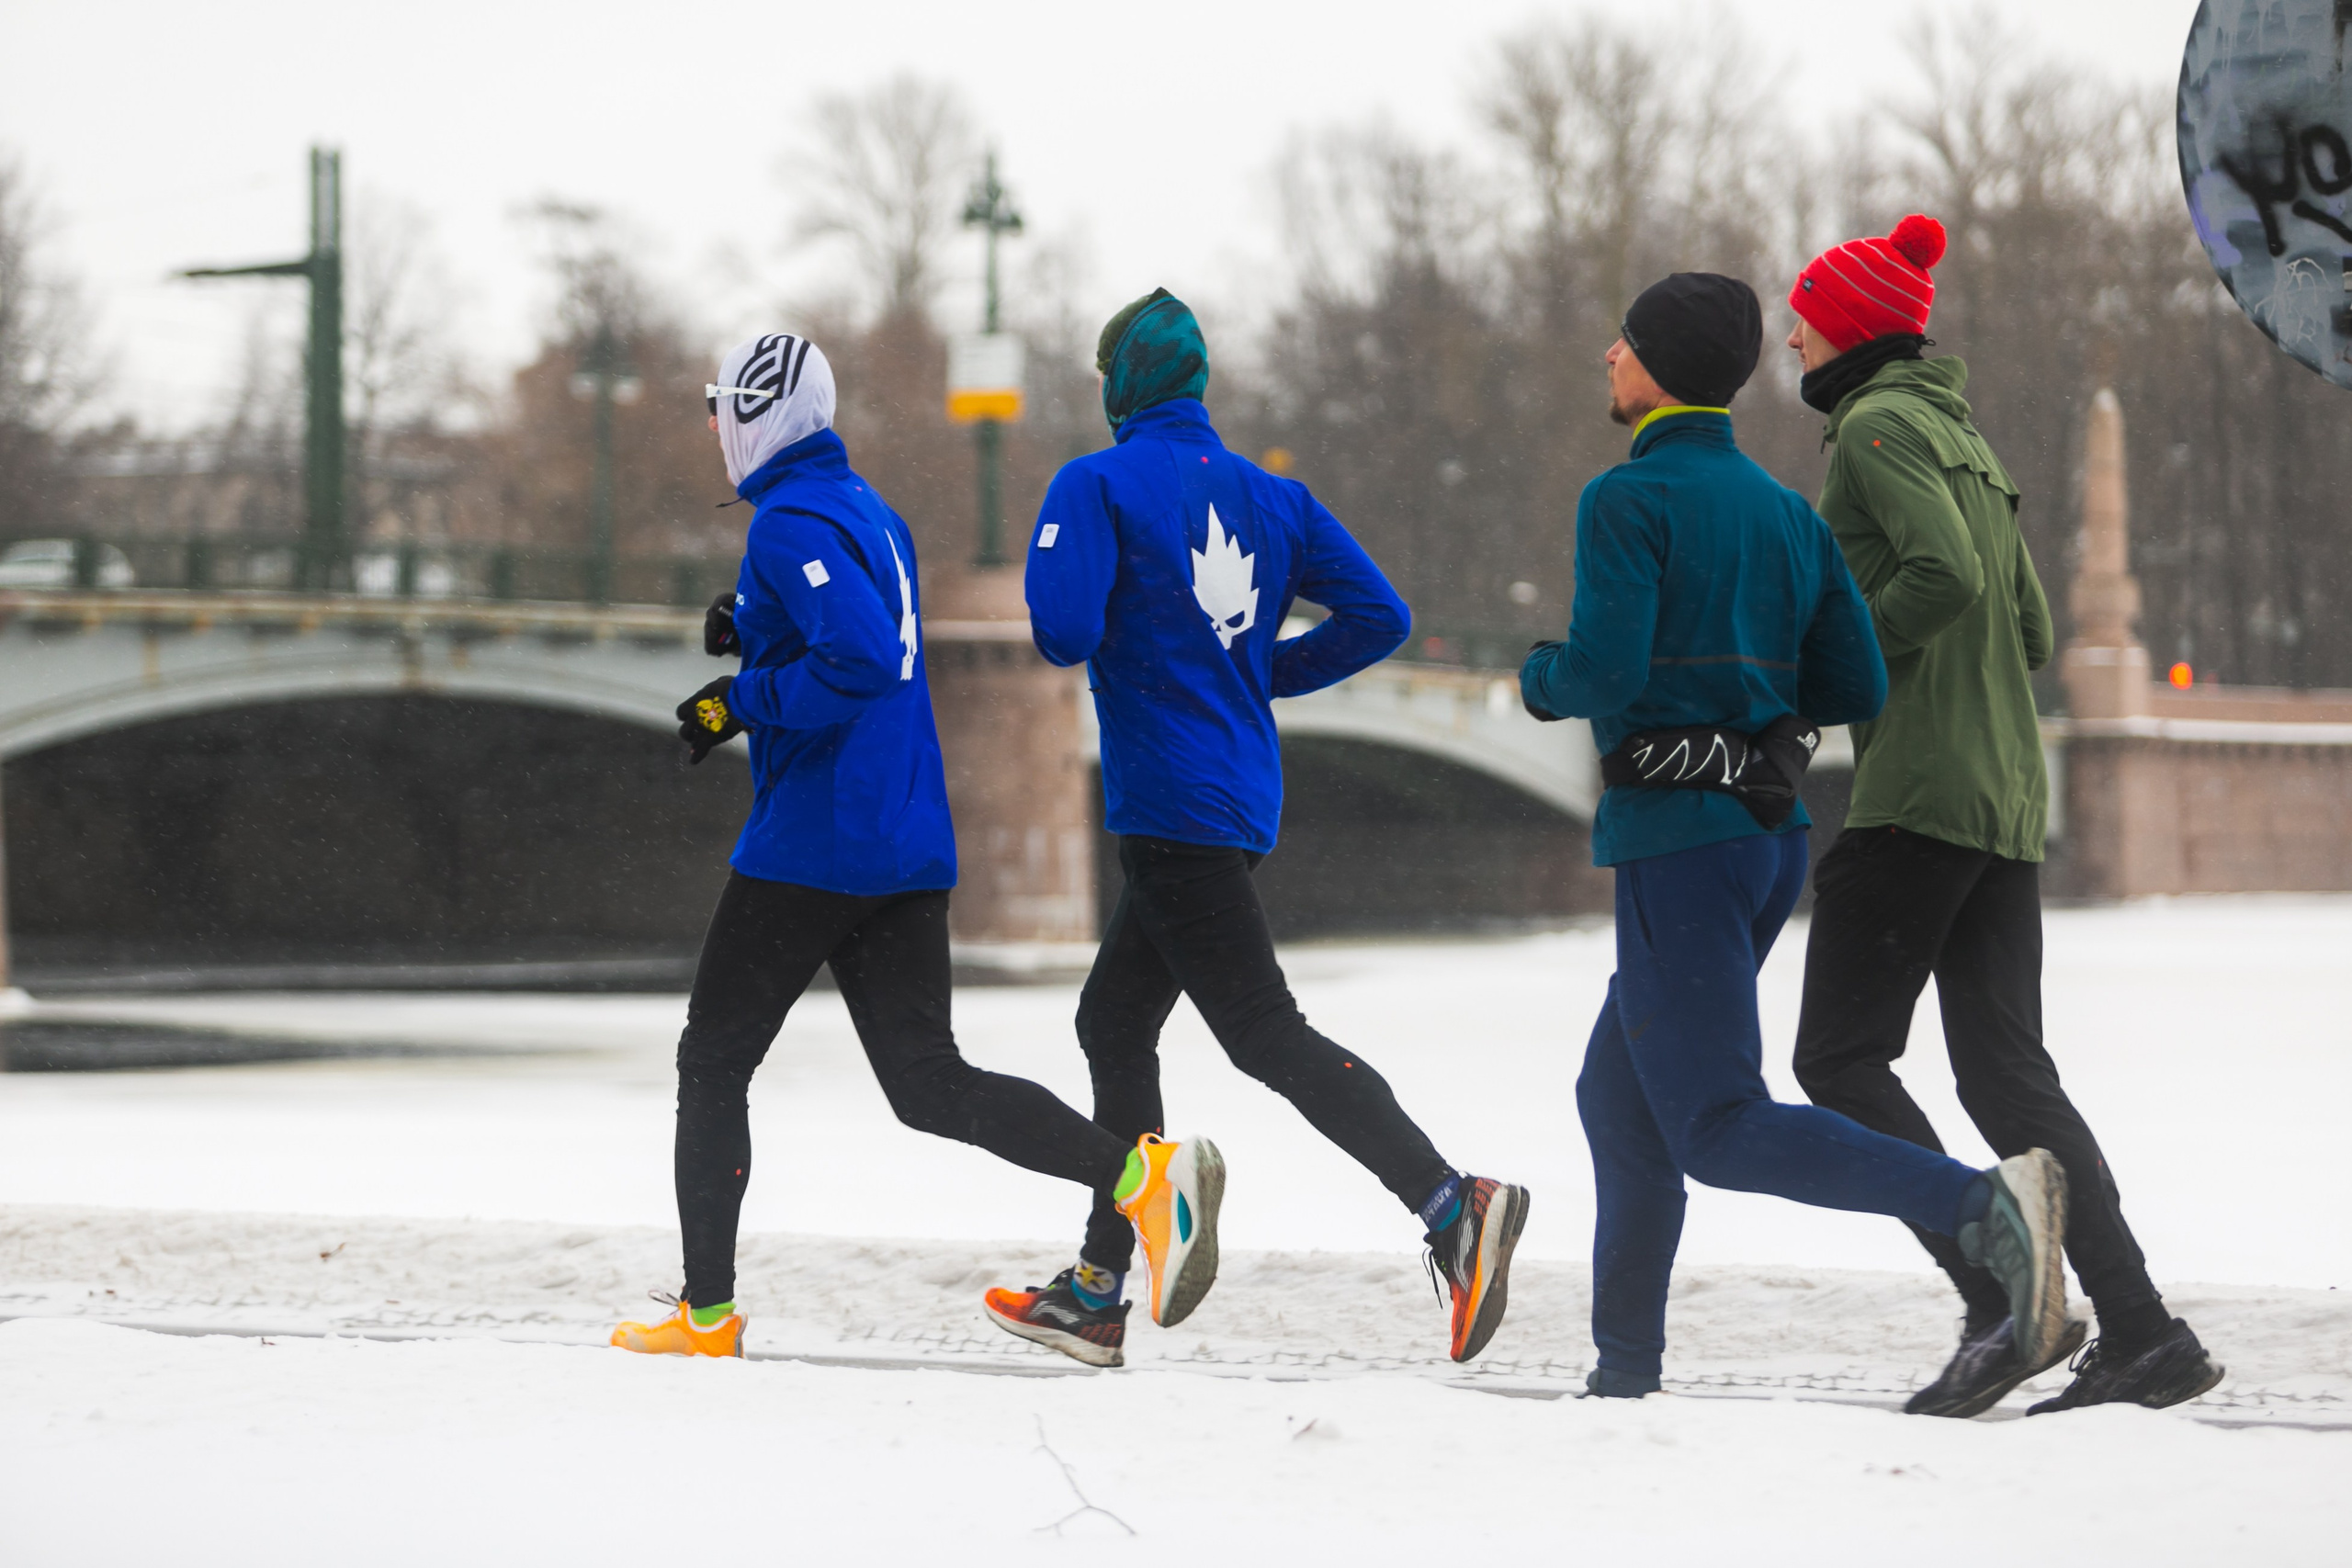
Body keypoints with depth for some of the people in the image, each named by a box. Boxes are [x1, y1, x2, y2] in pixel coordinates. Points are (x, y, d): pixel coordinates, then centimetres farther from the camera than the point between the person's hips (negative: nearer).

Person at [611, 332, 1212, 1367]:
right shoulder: (870, 511, 17)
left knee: (713, 1063, 6)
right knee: (928, 1083, 5)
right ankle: (1133, 1173, -15)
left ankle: (707, 1313, 6)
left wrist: (743, 702, -15)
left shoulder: (790, 523, -13)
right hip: (912, 848, 8)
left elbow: (861, 663, -26)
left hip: (810, 845, -8)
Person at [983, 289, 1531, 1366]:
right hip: (1237, 802, 8)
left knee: (1269, 1037, -12)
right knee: (1113, 1023, 18)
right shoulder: (1270, 497, 11)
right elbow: (1379, 616, 6)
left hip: (1170, 804, -8)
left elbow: (1065, 632, -19)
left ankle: (1451, 1204, -26)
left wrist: (1057, 588, 4)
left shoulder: (1095, 487, -8)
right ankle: (1099, 1285, 22)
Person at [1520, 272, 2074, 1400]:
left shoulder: (1628, 501, -9)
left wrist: (1541, 678, 2)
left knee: (1718, 1127, -10)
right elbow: (1856, 691, 8)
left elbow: (1604, 673, -20)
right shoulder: (1789, 513, 13)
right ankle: (1625, 1371, 20)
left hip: (1677, 840, -8)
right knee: (1618, 1096, 20)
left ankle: (1982, 1204, -30)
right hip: (1772, 833, 8)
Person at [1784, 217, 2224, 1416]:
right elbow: (2030, 630, 22)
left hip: (1917, 783, -9)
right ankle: (2141, 1334, -3)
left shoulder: (1877, 425, -7)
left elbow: (1943, 575, -22)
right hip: (2007, 795, 9)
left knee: (1839, 1057, -4)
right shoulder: (1961, 436, 21)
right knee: (2003, 1069, 6)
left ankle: (2003, 1304, -15)